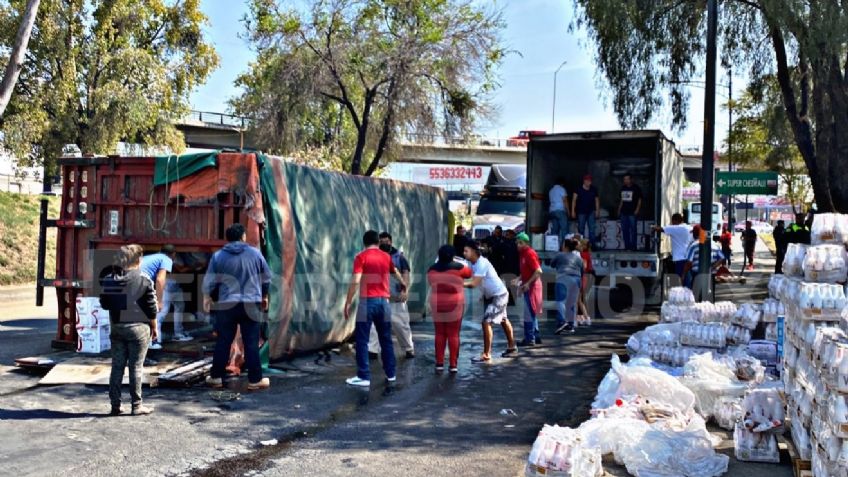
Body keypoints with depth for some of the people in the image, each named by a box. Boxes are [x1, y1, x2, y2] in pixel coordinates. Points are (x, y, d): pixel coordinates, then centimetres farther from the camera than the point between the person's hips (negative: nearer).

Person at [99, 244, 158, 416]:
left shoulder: (109, 279, 1)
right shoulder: (144, 280, -12)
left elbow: (104, 304, 8)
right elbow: (151, 307, -8)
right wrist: (154, 326, 3)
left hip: (116, 328, 4)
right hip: (138, 327, -4)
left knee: (117, 366, 10)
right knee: (136, 367, 2)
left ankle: (115, 405, 14)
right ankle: (137, 405, 7)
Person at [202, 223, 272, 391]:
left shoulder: (218, 256, 1)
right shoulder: (255, 253, 2)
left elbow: (210, 281, 3)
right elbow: (266, 278, 9)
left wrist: (207, 297, 19)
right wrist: (264, 296, 24)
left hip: (226, 305, 1)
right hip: (251, 305, -1)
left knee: (223, 342, 10)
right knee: (251, 343, 2)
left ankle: (216, 377, 16)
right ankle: (255, 380, 5)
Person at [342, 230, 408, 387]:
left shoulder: (361, 257, -3)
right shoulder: (386, 257, 13)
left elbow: (355, 282, -14)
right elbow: (395, 272, 35)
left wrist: (348, 303, -8)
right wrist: (402, 283, 55)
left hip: (367, 301, -5)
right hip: (383, 301, 5)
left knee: (362, 340, 0)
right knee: (386, 339, 15)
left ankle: (364, 377, -1)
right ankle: (391, 373, 21)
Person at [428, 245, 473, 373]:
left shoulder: (432, 269, 1)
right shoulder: (458, 267, -7)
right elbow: (469, 273, 11)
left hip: (437, 306, 3)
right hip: (455, 305, -3)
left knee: (440, 334, 10)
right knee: (453, 334, 3)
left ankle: (439, 363, 10)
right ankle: (453, 364, 5)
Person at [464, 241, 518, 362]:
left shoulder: (482, 264, -29)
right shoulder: (474, 264, 0)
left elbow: (473, 284, -36)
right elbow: (473, 281, 1)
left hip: (499, 295, -10)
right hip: (489, 296, 10)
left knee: (486, 322, -16)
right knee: (503, 321, 23)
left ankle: (486, 355, -11)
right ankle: (512, 348, 41)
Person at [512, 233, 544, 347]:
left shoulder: (530, 253, -15)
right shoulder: (522, 254, 12)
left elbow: (538, 271, -22)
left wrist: (528, 283, -22)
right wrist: (518, 279, 6)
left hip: (531, 287, -10)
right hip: (527, 287, 10)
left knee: (529, 314, -6)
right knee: (532, 313, 15)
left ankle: (529, 339, -1)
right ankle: (536, 337, 22)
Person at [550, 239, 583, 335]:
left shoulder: (560, 255, 4)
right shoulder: (578, 257, 18)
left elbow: (552, 264, 18)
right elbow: (582, 272, 19)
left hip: (563, 278, -5)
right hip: (576, 280, 5)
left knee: (561, 300, -10)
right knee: (572, 302, 11)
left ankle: (562, 321, -29)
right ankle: (571, 325, 12)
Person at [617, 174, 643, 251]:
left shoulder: (636, 188, -3)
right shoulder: (623, 188, 14)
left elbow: (639, 200, -3)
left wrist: (637, 210, -12)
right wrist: (619, 210, 14)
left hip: (632, 213, -6)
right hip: (624, 212, 6)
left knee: (633, 230, -6)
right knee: (624, 230, 7)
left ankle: (633, 247, -2)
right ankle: (627, 247, 12)